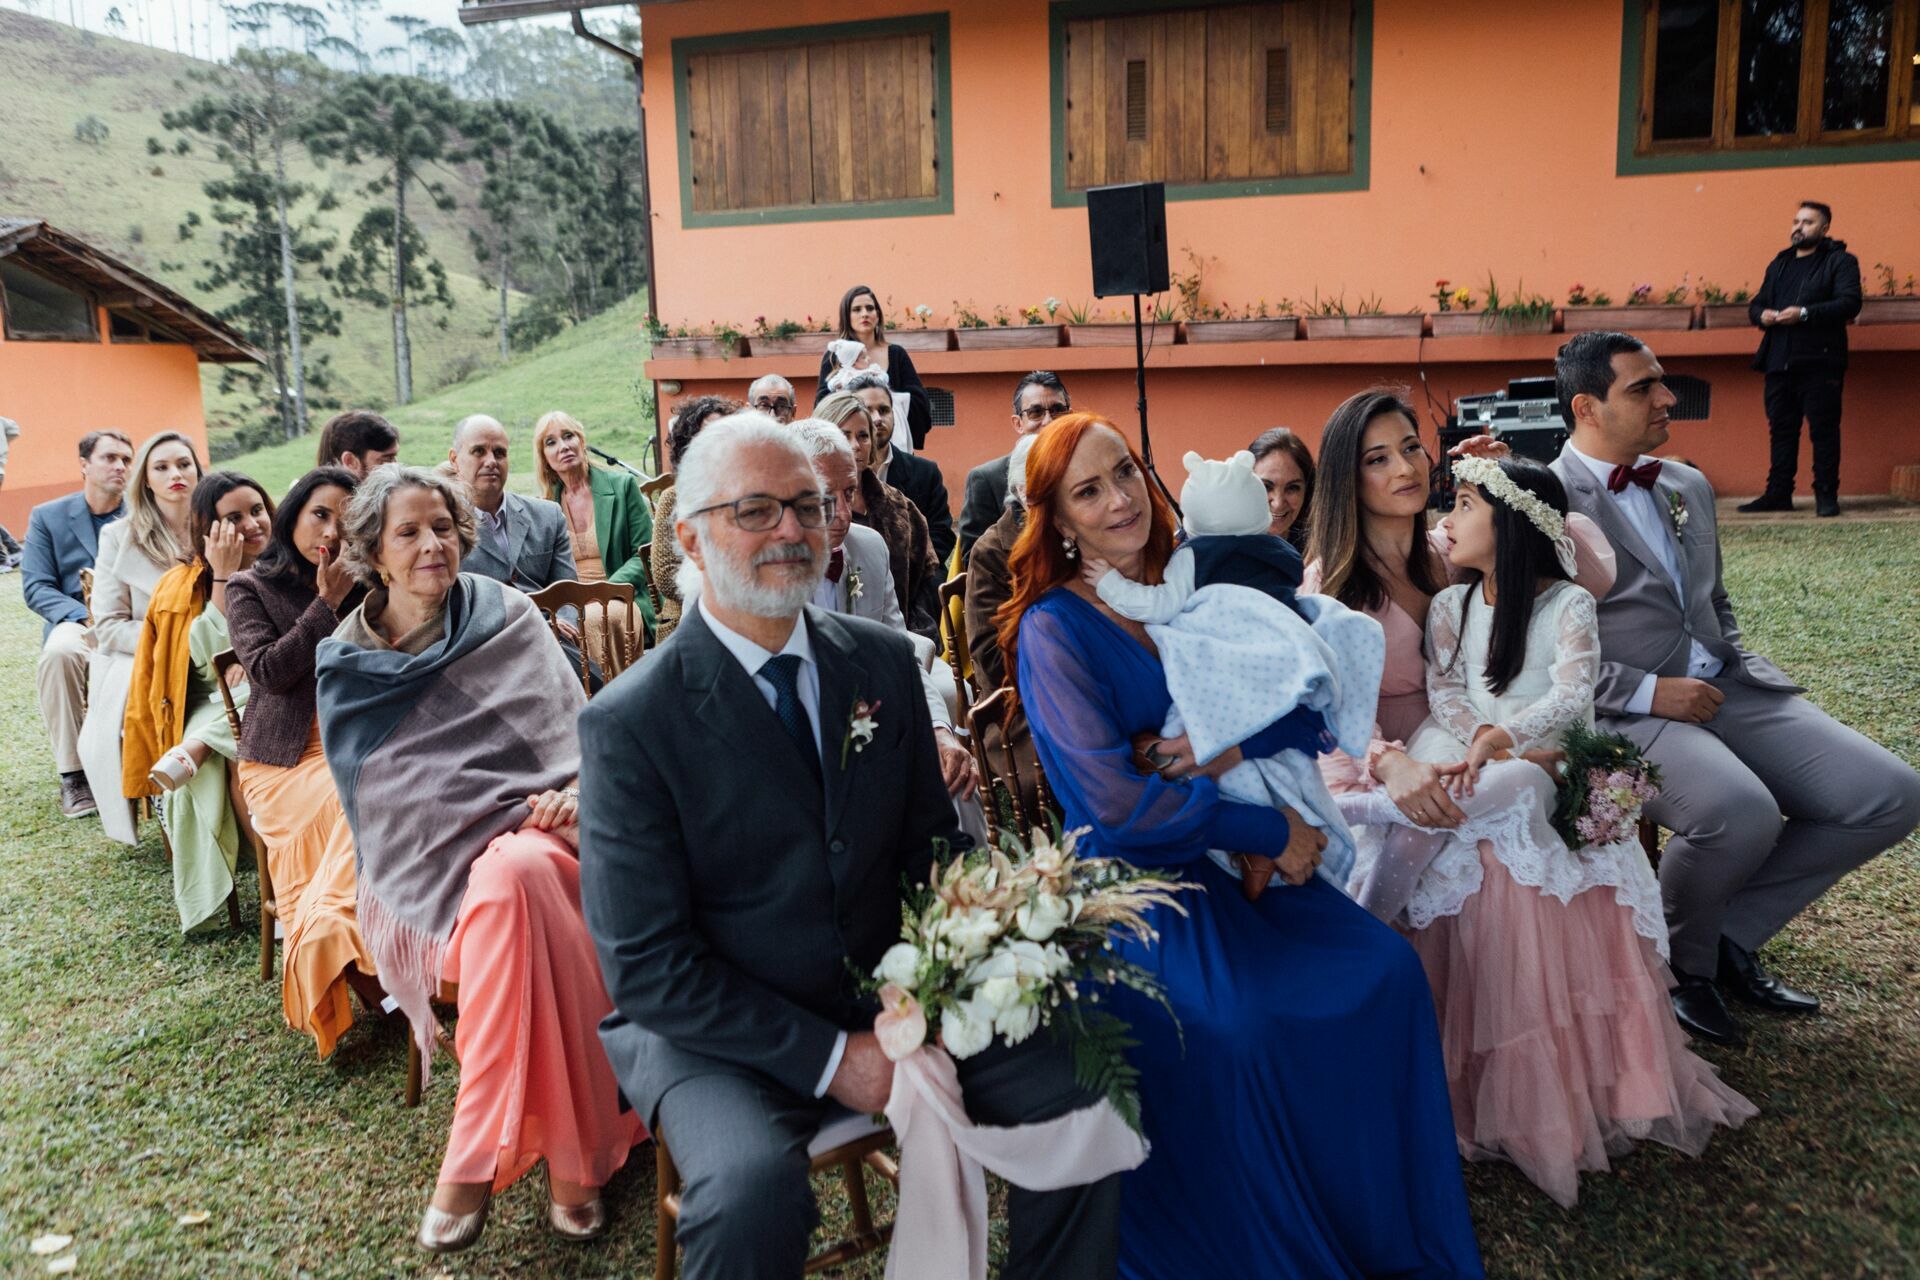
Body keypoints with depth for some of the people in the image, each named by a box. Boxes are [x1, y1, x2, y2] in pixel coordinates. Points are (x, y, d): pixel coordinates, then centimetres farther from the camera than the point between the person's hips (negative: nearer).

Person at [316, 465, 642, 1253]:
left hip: (527, 838, 0)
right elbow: (379, 803, 7)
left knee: (513, 878, -37)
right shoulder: (349, 666, 8)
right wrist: (510, 808, -8)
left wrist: (576, 791, -20)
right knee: (508, 885, -36)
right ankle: (564, 1156, -29)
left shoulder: (506, 619, 8)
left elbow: (575, 729, 3)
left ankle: (476, 1159, -28)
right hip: (428, 868, 0)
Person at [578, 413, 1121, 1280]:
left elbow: (934, 843, 7)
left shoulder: (885, 662, 1)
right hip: (722, 1031, -4)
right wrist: (829, 1060, -18)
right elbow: (648, 965, -13)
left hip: (890, 996, 5)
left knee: (1081, 1101, -11)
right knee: (752, 1191, -33)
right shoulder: (629, 723, -14)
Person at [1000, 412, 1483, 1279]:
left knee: (1387, 971, -14)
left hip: (1225, 862, 6)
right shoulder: (1053, 629, -11)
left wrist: (1240, 747, -16)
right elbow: (1116, 803, -18)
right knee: (1235, 1028, -28)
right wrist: (1271, 836, -14)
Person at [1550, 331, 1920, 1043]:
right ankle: (1682, 957, 0)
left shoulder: (1689, 486, 17)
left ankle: (1730, 933, 7)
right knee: (1741, 811, -34)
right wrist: (1650, 691, -17)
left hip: (1727, 689, 8)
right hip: (1625, 710, -8)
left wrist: (1737, 667, 9)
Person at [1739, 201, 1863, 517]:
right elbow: (1756, 303, 23)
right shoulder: (1779, 264, 21)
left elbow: (1850, 302, -11)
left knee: (1823, 429, -2)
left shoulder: (1840, 261, 2)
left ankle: (1826, 494, 4)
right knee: (1781, 429, 7)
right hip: (1779, 361, 6)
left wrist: (1805, 313, -22)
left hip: (1820, 363, -6)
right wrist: (1762, 315, -1)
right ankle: (1778, 494, 12)